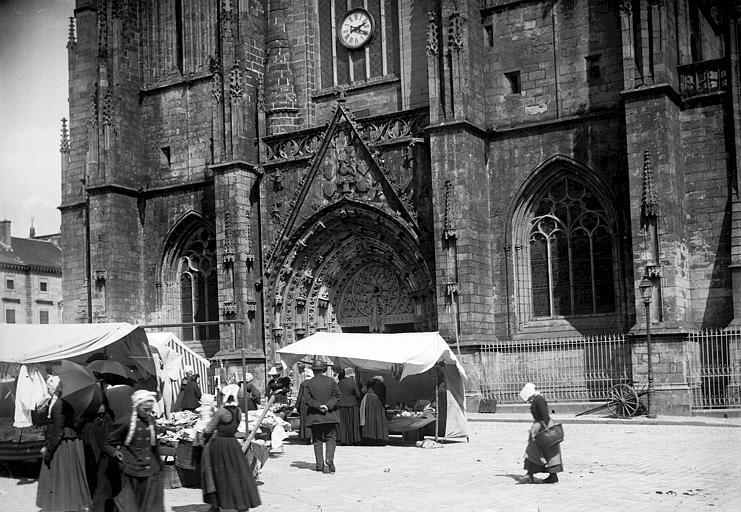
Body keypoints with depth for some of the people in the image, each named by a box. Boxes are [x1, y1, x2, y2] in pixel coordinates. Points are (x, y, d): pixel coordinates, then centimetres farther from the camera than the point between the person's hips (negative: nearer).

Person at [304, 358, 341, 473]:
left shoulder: (309, 383, -1)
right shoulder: (331, 381, 1)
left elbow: (307, 399, -8)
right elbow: (337, 396, -5)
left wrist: (318, 406, -11)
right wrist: (328, 405, -10)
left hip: (314, 416, 0)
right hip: (330, 416, 0)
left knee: (317, 441, 7)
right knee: (331, 438, 7)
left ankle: (320, 464, 5)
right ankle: (329, 458, -15)